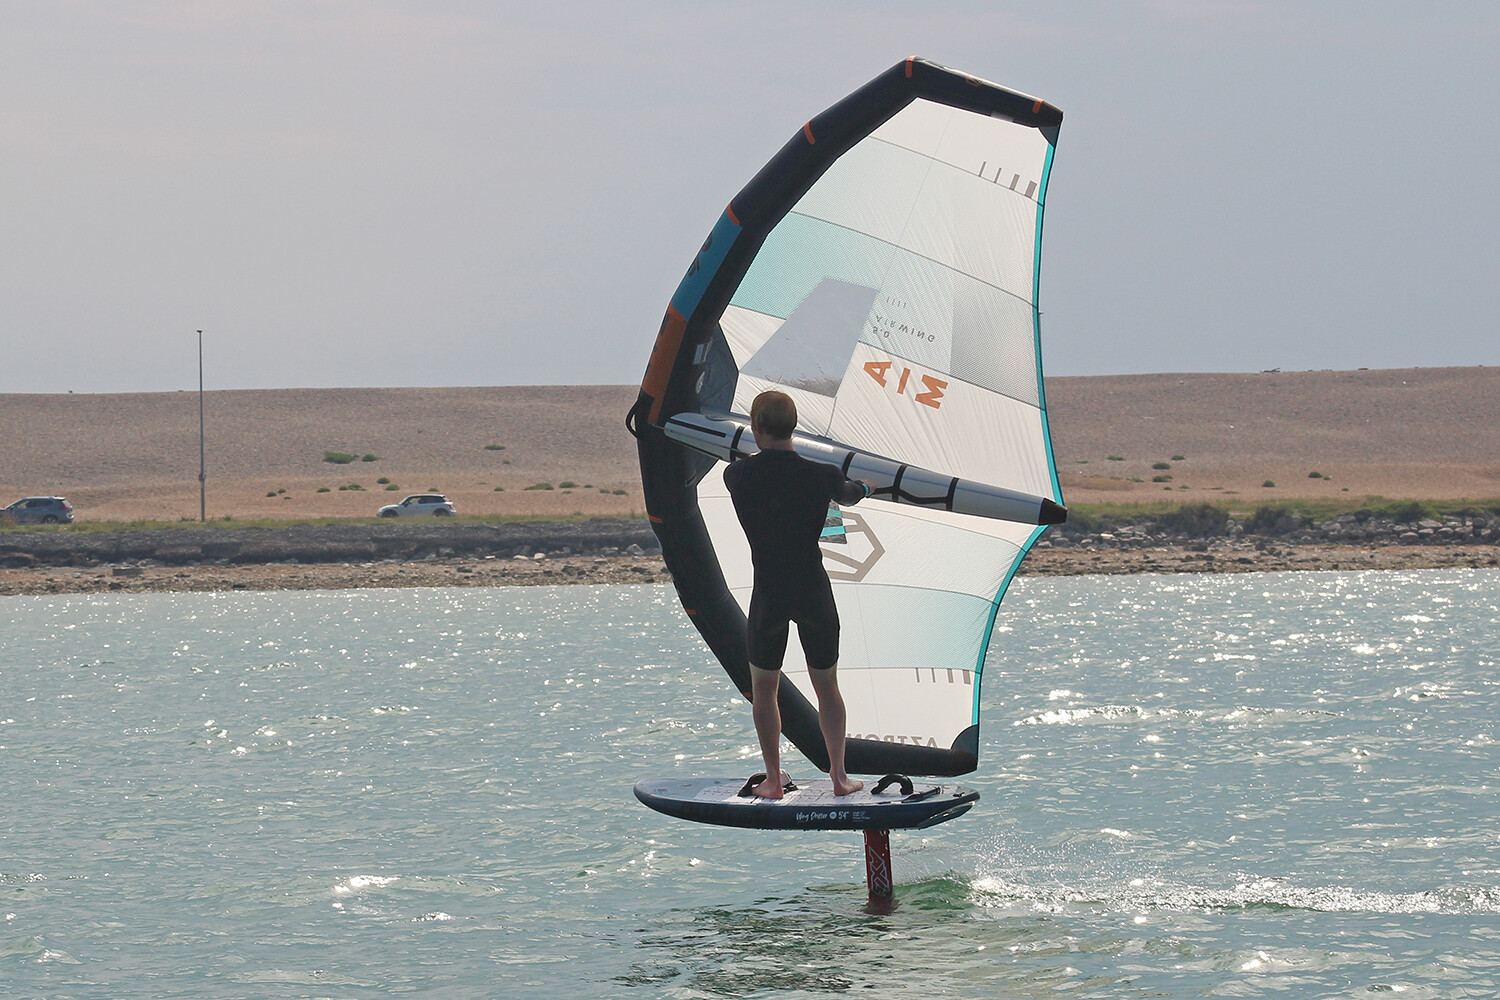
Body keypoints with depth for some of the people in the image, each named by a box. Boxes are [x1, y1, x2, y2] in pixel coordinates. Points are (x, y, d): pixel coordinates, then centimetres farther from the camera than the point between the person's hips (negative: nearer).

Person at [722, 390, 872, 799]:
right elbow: (849, 494, 15)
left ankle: (773, 780, 13)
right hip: (814, 593, 0)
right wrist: (861, 487, 40)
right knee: (827, 686, 14)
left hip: (768, 596, 0)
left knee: (763, 688, 14)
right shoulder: (820, 475, -8)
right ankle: (839, 776, 15)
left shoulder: (738, 475, -8)